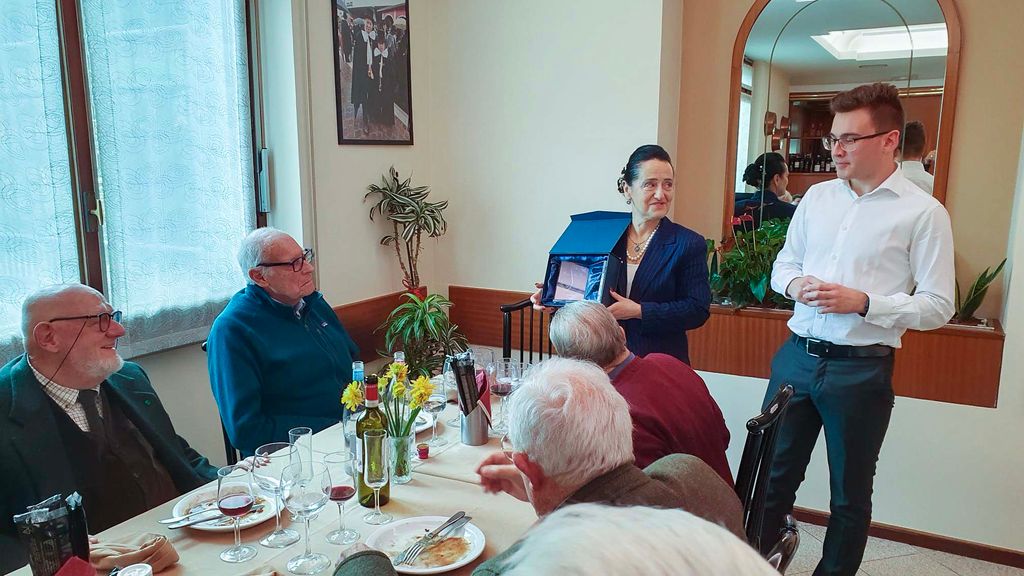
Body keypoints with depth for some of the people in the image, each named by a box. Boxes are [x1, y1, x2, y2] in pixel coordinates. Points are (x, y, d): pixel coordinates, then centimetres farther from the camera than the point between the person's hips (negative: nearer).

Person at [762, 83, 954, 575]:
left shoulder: (924, 212, -6)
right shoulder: (817, 196, 8)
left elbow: (938, 306, -7)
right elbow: (783, 263, 16)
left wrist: (863, 303, -20)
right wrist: (794, 284, -7)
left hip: (861, 369, -4)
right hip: (797, 356, 4)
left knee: (850, 495, 14)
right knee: (772, 475, 14)